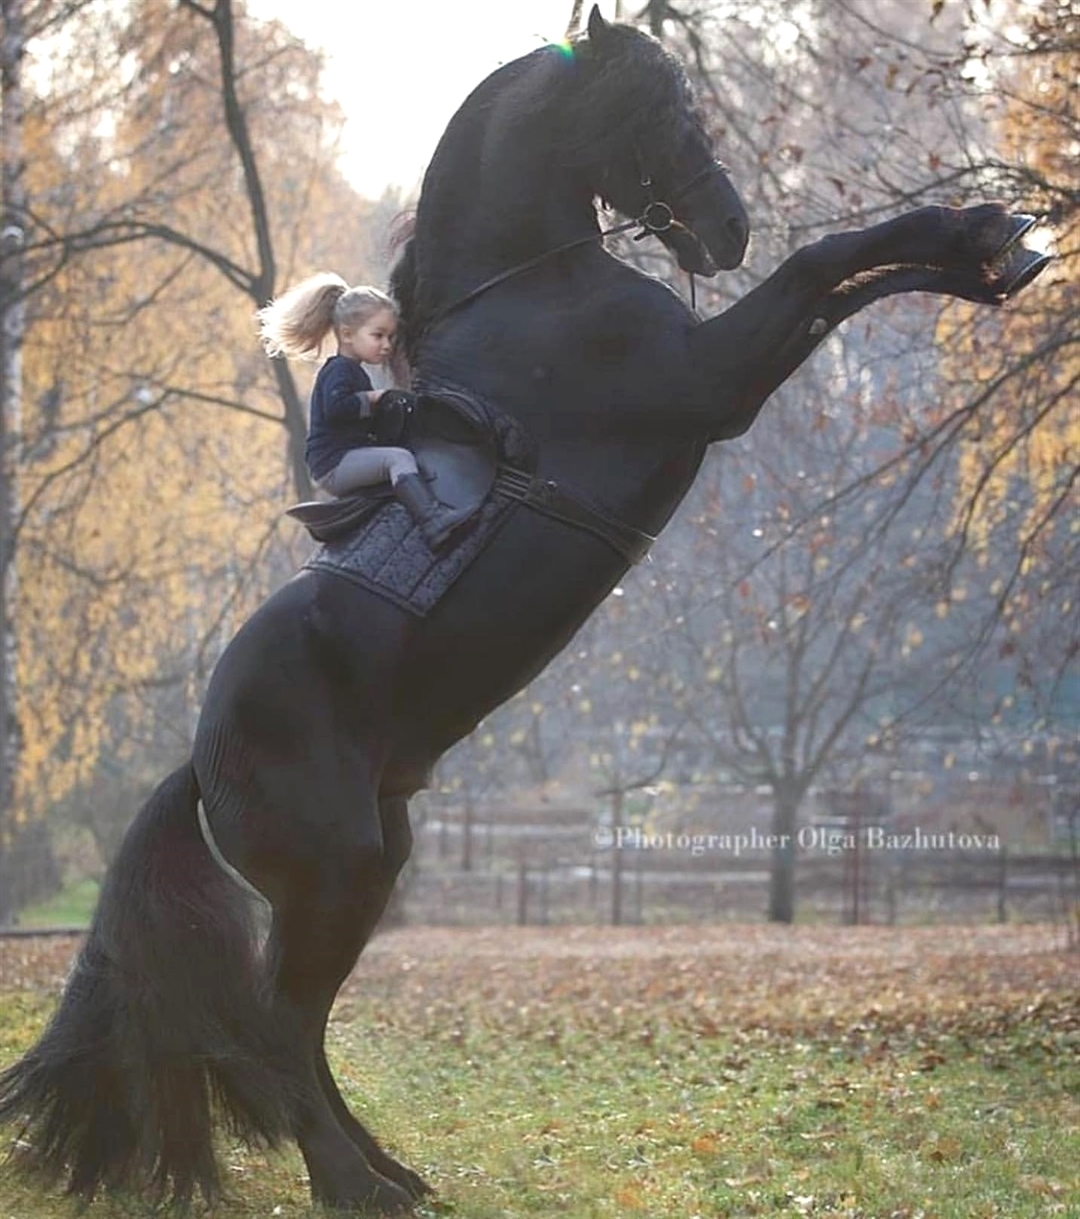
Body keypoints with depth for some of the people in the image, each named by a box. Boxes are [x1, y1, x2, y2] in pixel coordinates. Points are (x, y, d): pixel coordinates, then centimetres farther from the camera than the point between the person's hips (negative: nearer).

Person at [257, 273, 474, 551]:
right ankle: (432, 520, -47)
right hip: (333, 463, -11)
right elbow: (335, 408, -28)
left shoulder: (353, 371, 24)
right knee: (398, 458, -29)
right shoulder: (339, 370, -9)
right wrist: (372, 399, -18)